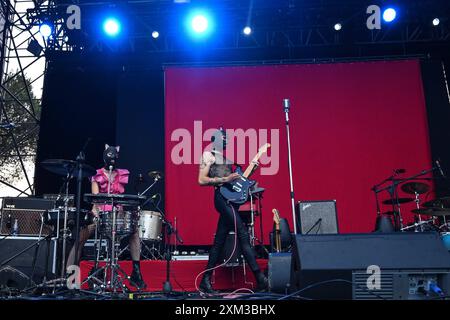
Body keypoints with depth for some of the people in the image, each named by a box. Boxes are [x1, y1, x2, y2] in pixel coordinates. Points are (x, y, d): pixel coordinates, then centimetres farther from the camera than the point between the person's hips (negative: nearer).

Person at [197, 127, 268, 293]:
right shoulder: (208, 155, 2)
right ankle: (259, 277, -20)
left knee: (219, 241, 7)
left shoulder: (227, 156, 25)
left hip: (232, 197, 8)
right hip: (222, 197, -8)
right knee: (243, 233, -17)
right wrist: (225, 179, -14)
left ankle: (205, 280, 12)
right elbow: (202, 180, -7)